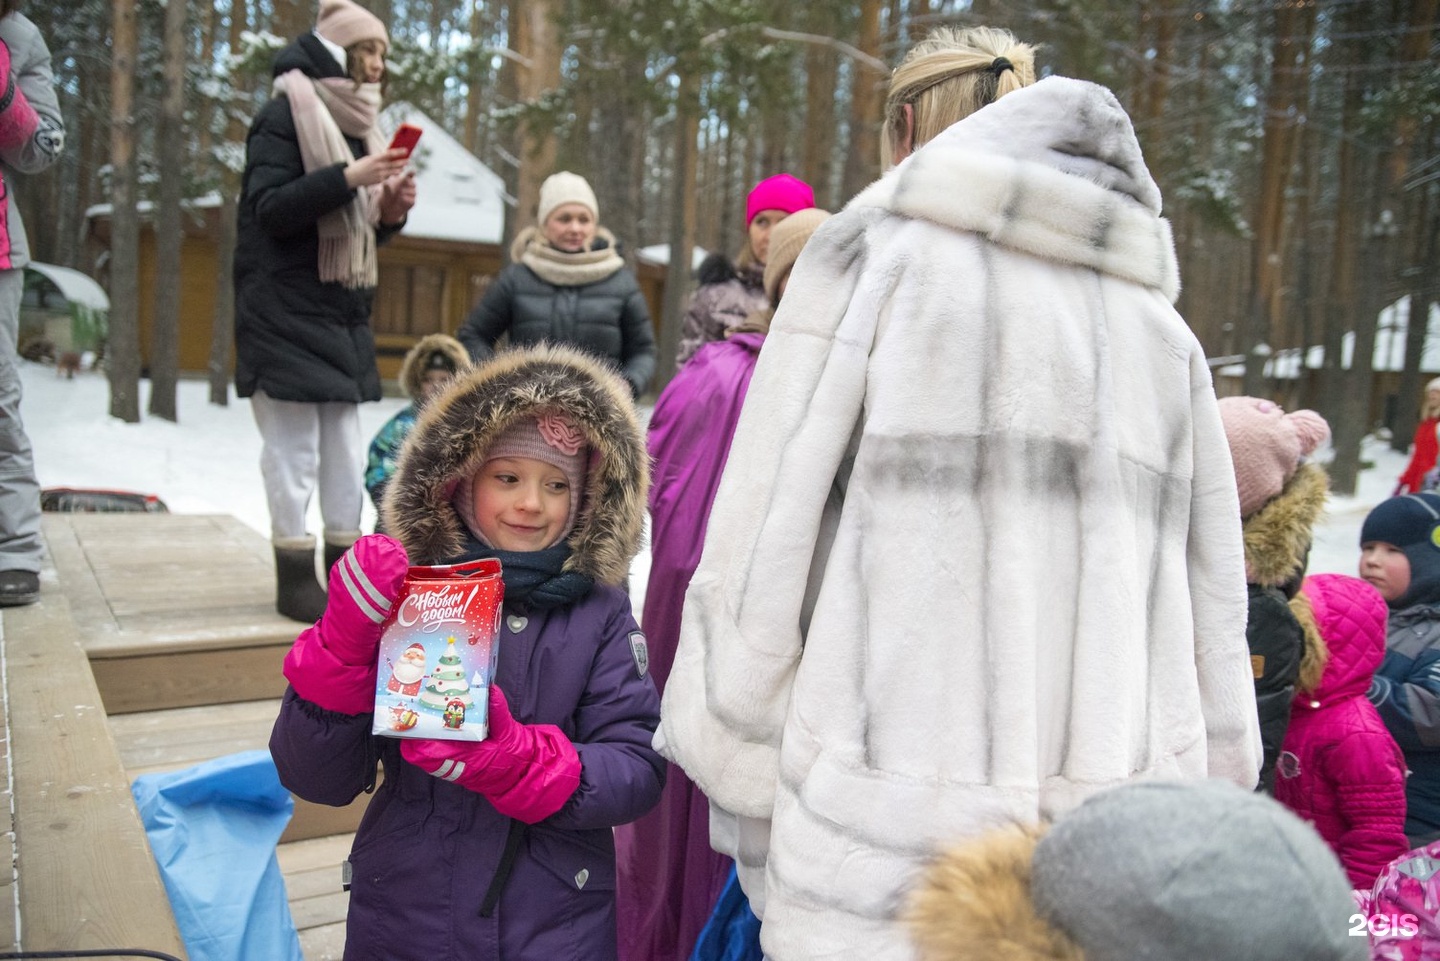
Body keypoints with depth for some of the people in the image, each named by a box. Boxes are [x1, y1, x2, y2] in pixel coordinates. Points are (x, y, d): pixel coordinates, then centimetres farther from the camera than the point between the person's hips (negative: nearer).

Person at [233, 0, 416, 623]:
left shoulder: (355, 124, 19)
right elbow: (269, 209, -14)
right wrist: (347, 178, -23)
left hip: (342, 314, 8)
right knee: (295, 448, -6)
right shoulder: (284, 116, -4)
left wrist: (391, 210, 1)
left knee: (346, 449, 7)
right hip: (286, 309, -8)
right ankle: (294, 578, 2)